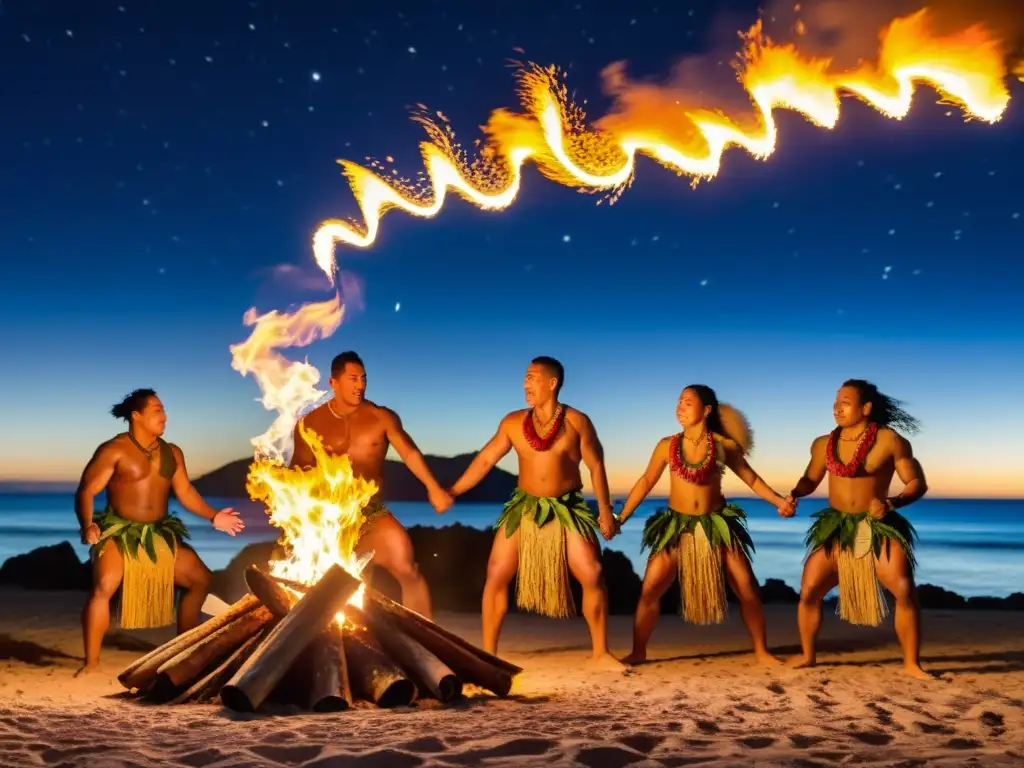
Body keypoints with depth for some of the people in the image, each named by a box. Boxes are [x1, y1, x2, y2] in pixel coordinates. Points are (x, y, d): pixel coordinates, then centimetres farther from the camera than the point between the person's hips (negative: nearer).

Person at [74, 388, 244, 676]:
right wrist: (87, 525, -31)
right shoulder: (113, 450, -10)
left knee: (201, 578, 7)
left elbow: (186, 492, 9)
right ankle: (91, 662, -16)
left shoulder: (172, 453, 8)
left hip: (159, 534, 6)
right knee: (103, 587, -28)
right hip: (119, 533, -6)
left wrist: (213, 516, -3)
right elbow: (86, 491, -14)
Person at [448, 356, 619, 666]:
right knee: (496, 576, -5)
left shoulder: (577, 422, -5)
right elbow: (485, 460, 2)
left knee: (593, 576, -9)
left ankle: (600, 653, 7)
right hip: (524, 508, 2)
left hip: (568, 509, -2)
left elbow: (596, 466, -2)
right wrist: (452, 492, -2)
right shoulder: (513, 422, 0)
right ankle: (488, 653, 7)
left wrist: (605, 509, -6)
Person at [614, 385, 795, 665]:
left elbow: (752, 479, 3)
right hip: (677, 526, 0)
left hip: (717, 525, 0)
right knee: (650, 589, -8)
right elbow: (646, 482, 5)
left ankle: (761, 651, 18)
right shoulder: (667, 446, -4)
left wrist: (779, 501, -11)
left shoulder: (723, 446, -5)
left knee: (748, 588, 0)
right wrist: (621, 517, 2)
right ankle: (638, 652, 8)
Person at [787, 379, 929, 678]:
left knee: (905, 591, -16)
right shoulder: (823, 444, 3)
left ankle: (912, 664, -1)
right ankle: (807, 655, 18)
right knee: (809, 591, -2)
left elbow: (918, 483, -7)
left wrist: (892, 502, -25)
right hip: (836, 528, 3)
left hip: (878, 527, -3)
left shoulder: (889, 440, -9)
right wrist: (793, 494, -5)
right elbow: (810, 479, 17)